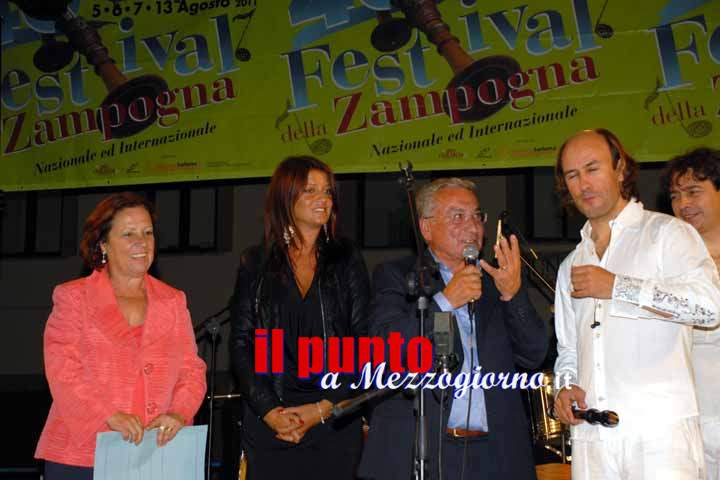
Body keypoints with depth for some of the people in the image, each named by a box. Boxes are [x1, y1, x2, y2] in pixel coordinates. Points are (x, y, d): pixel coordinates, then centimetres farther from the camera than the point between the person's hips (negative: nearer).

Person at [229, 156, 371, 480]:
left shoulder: (347, 261, 7)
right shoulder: (256, 264, 7)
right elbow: (240, 345, 3)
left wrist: (324, 408, -9)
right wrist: (269, 410, -10)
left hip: (336, 422, 0)